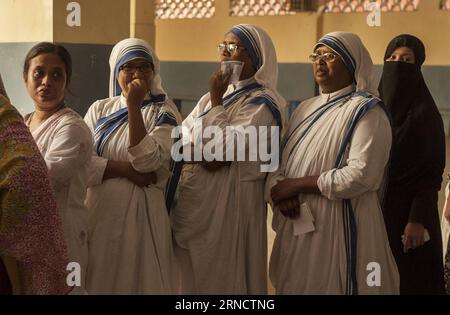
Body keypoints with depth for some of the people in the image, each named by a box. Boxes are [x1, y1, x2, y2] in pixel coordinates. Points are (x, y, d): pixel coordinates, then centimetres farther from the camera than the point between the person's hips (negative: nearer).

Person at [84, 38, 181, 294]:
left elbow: (147, 160, -17)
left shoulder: (164, 112, -1)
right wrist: (126, 169, -13)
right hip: (98, 212, 3)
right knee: (97, 281, 10)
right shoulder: (100, 109, 8)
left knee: (137, 279, 3)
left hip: (141, 214, -3)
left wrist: (134, 106, -17)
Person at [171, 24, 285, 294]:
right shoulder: (215, 95, 16)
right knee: (190, 277, 11)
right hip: (191, 200, 7)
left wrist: (216, 100, -11)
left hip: (225, 203, -7)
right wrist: (202, 153, -12)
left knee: (218, 278, -1)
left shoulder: (261, 104, -9)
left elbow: (220, 148, -18)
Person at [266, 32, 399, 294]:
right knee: (296, 287, 13)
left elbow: (362, 174, -20)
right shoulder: (305, 110, 15)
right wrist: (278, 192, -13)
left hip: (339, 228, -7)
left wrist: (298, 184, -14)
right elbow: (278, 164, 10)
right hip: (297, 228, 7)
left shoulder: (366, 111, -7)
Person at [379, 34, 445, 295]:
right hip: (374, 209, 5)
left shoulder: (425, 112, -6)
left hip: (407, 211, -5)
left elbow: (433, 172, -11)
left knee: (409, 278, -2)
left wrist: (418, 219, -19)